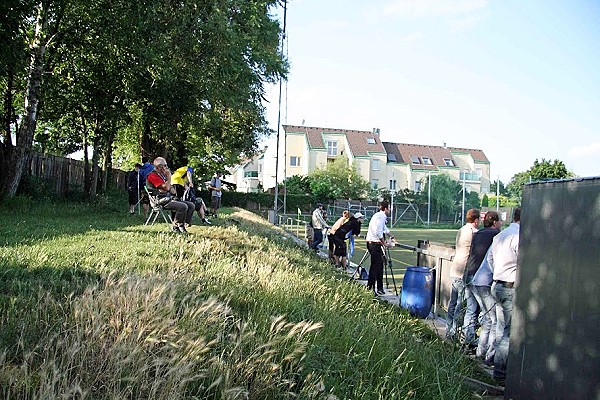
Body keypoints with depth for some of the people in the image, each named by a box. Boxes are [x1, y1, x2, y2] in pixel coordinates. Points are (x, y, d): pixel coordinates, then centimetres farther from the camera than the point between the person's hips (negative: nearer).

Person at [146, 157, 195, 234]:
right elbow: (166, 188, -19)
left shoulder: (162, 175, 22)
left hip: (168, 198, 10)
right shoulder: (152, 175, -9)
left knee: (191, 205, -4)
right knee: (183, 206, -30)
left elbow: (170, 189, 22)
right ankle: (176, 227, -13)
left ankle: (183, 225, -5)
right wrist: (169, 176, -8)